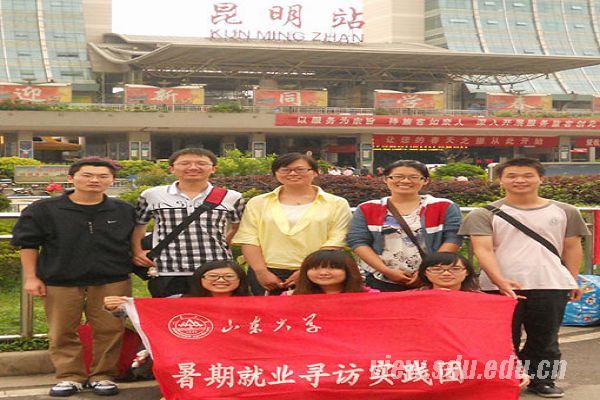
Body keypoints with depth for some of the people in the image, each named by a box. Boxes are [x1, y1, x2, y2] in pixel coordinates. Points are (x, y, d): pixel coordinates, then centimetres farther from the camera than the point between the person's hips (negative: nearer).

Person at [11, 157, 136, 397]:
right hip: (60, 282, -1)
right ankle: (69, 376, 18)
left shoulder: (124, 211, 6)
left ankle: (103, 375, 17)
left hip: (112, 281, 1)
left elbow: (135, 242, 17)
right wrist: (31, 277, 0)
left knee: (109, 330, 3)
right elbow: (28, 244, 4)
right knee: (62, 332, 5)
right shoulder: (43, 210, 0)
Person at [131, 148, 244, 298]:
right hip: (168, 274, 0)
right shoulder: (151, 196, 6)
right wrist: (137, 251, 9)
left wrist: (225, 244, 10)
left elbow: (238, 227, 22)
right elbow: (138, 225, 19)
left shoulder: (231, 198, 6)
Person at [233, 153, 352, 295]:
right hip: (269, 274, 2)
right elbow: (249, 240, 5)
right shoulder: (258, 203, 11)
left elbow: (335, 242, -2)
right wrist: (261, 272, -6)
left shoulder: (337, 204, 5)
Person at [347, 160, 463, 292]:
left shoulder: (444, 208, 3)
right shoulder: (366, 209, 6)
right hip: (379, 282, 1)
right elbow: (358, 241, -1)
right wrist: (386, 271, -11)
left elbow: (453, 238, -5)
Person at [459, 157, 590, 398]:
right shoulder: (485, 214, 0)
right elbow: (483, 249, -10)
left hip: (551, 285, 2)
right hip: (499, 287, -2)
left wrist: (573, 280, 6)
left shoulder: (564, 212, 9)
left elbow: (572, 247, 14)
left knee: (545, 339, 9)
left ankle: (542, 381, 23)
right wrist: (499, 280, -23)